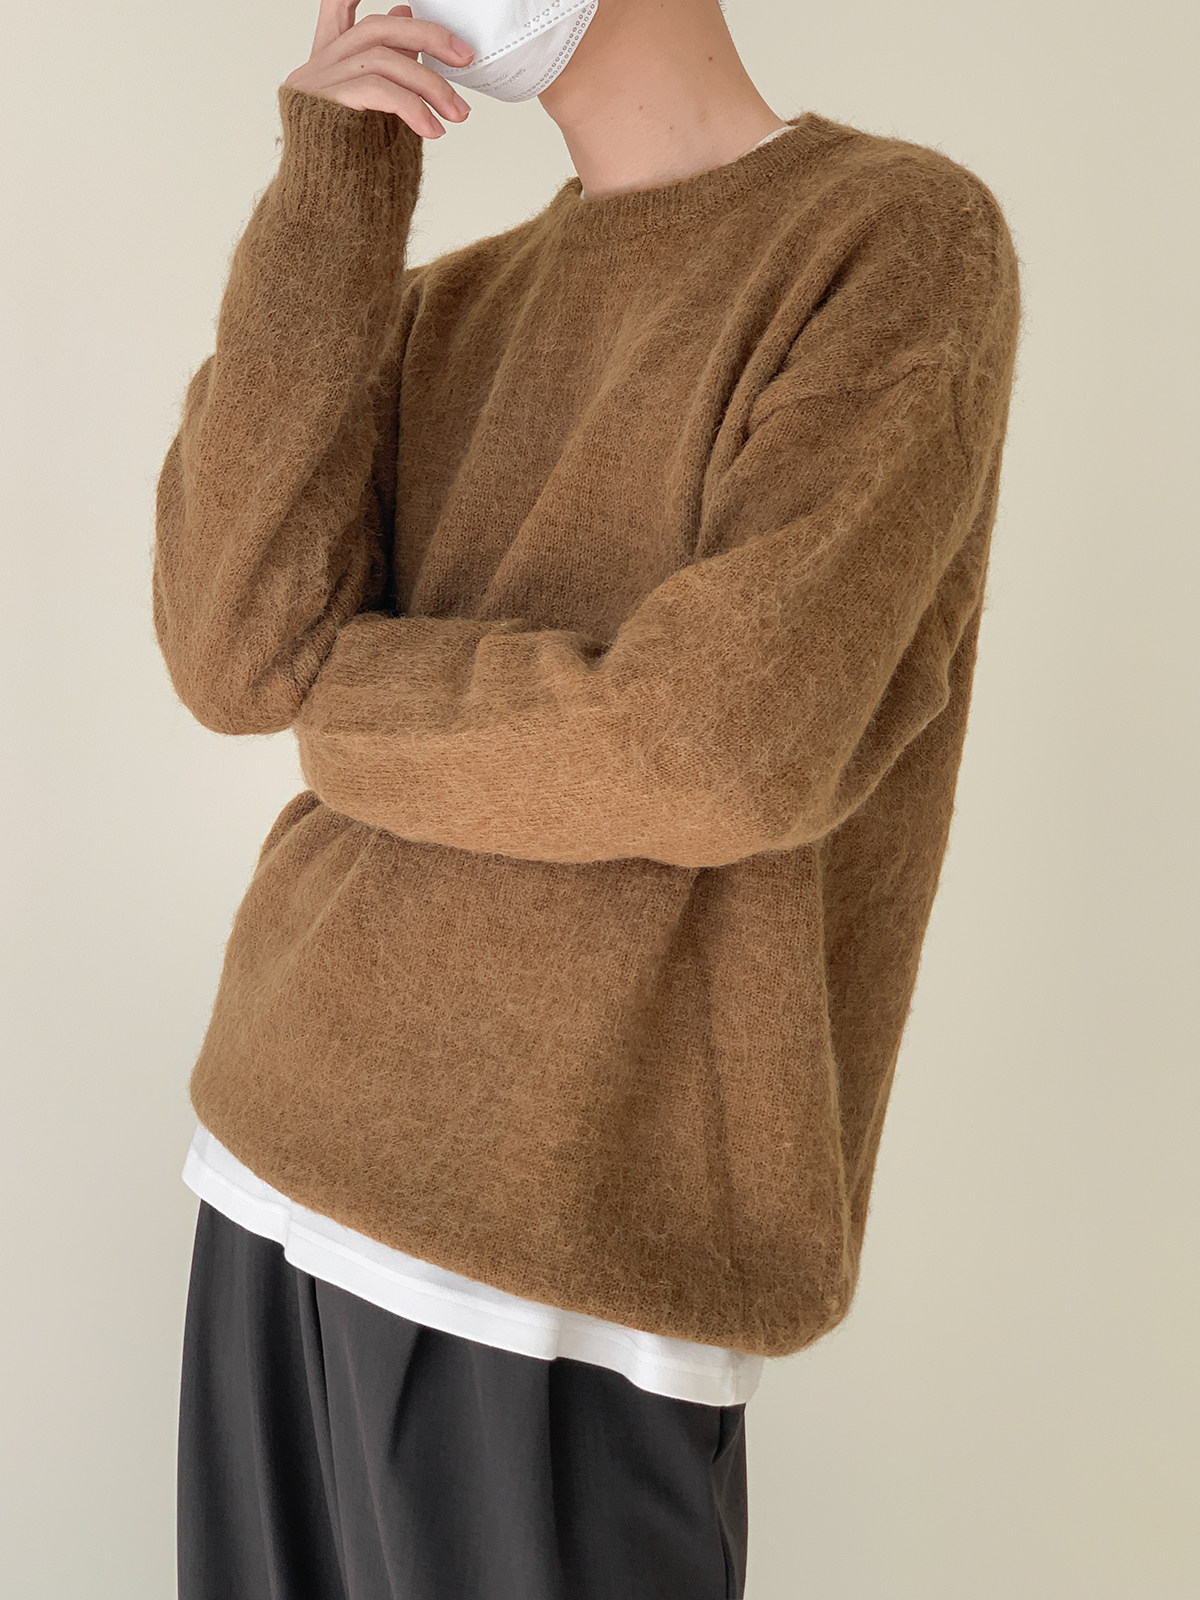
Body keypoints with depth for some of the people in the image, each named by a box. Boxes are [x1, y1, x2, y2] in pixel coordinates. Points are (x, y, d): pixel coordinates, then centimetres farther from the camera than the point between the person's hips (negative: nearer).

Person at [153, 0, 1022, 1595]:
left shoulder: (905, 237, -7)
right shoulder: (449, 309, 12)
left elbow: (726, 749, -19)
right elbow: (230, 651, -4)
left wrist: (341, 693, -3)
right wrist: (335, 190, -4)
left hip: (567, 1233, -6)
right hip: (290, 1144, 6)